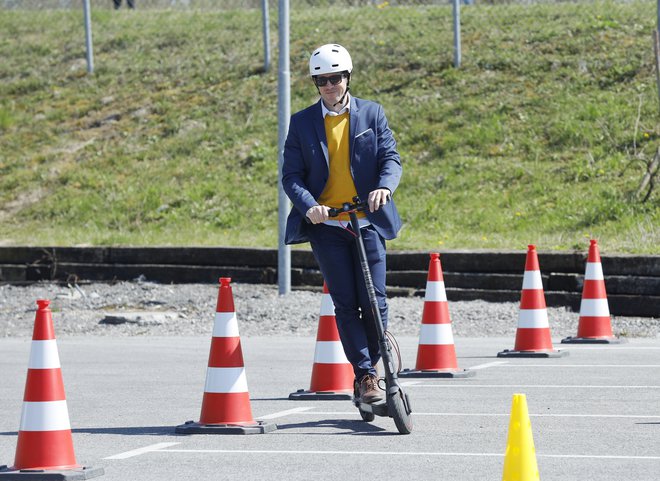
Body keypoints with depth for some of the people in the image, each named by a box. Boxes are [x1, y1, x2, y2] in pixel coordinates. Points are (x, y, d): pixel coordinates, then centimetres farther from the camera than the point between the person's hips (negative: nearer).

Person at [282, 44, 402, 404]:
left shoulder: (372, 114, 9)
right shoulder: (302, 123, 7)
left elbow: (390, 157, 2)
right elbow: (291, 175, 2)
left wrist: (385, 185, -20)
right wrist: (309, 206, -16)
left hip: (368, 221, 0)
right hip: (325, 224, 0)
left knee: (374, 302, -6)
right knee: (346, 304, -6)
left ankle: (370, 367, 12)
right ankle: (365, 376, -2)